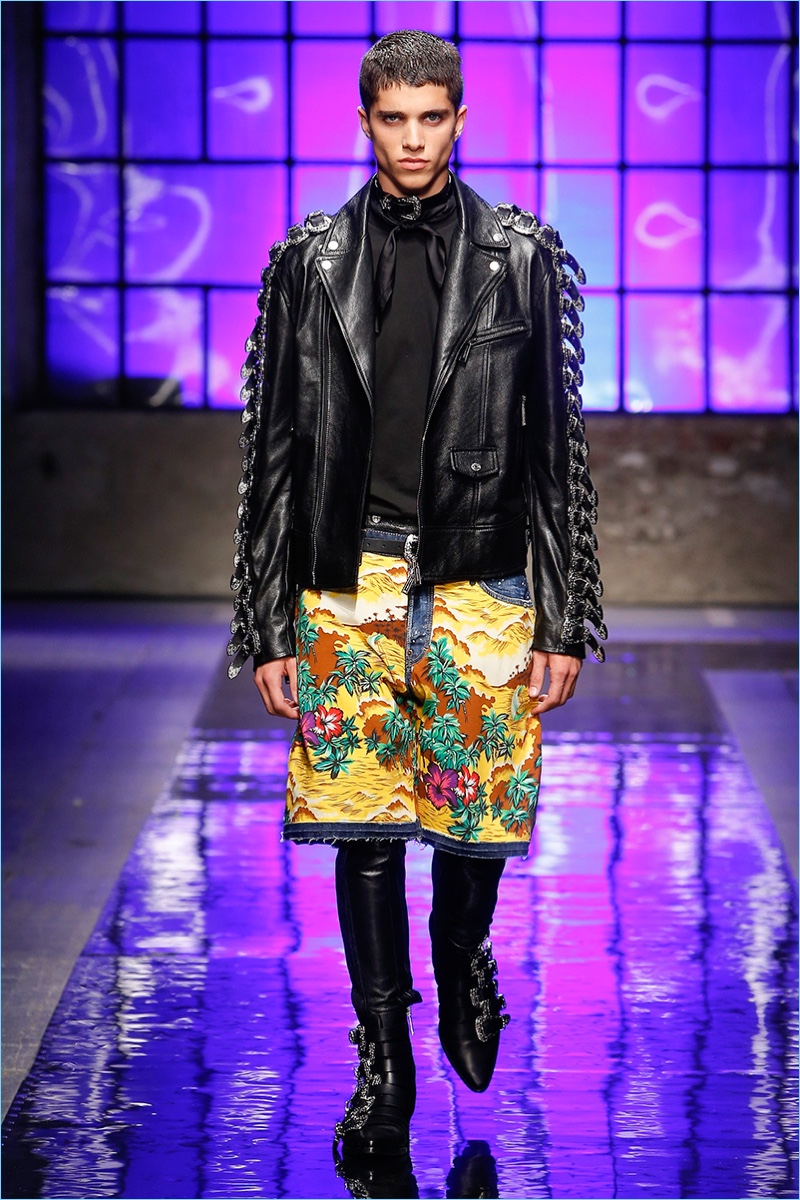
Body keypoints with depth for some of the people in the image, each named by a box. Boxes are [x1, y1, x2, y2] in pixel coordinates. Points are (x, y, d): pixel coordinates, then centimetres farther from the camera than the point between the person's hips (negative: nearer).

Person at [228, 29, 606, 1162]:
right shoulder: (309, 264, 5)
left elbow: (560, 450, 5)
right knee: (365, 830, 1)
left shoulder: (524, 259, 4)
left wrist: (566, 621, 1)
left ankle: (463, 966, 35)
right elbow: (273, 456, 6)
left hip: (480, 576, 0)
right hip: (351, 575, 0)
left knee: (480, 815, 2)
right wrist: (269, 629, 2)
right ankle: (384, 1071, 13)